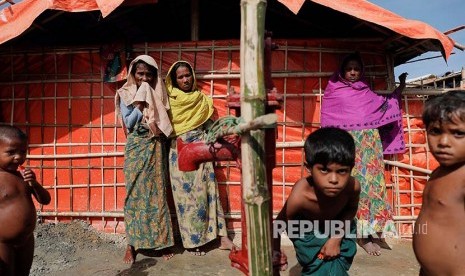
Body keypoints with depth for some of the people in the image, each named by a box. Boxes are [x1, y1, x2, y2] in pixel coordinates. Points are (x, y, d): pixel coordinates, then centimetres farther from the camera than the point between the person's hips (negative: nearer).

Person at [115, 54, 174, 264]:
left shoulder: (158, 94, 7)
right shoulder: (125, 95, 2)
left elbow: (165, 124, 5)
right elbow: (128, 124, -5)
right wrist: (140, 103, -11)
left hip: (155, 147, 2)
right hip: (136, 148, -1)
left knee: (157, 192, 4)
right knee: (135, 192, 1)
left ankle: (161, 241, 14)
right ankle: (132, 244, 12)